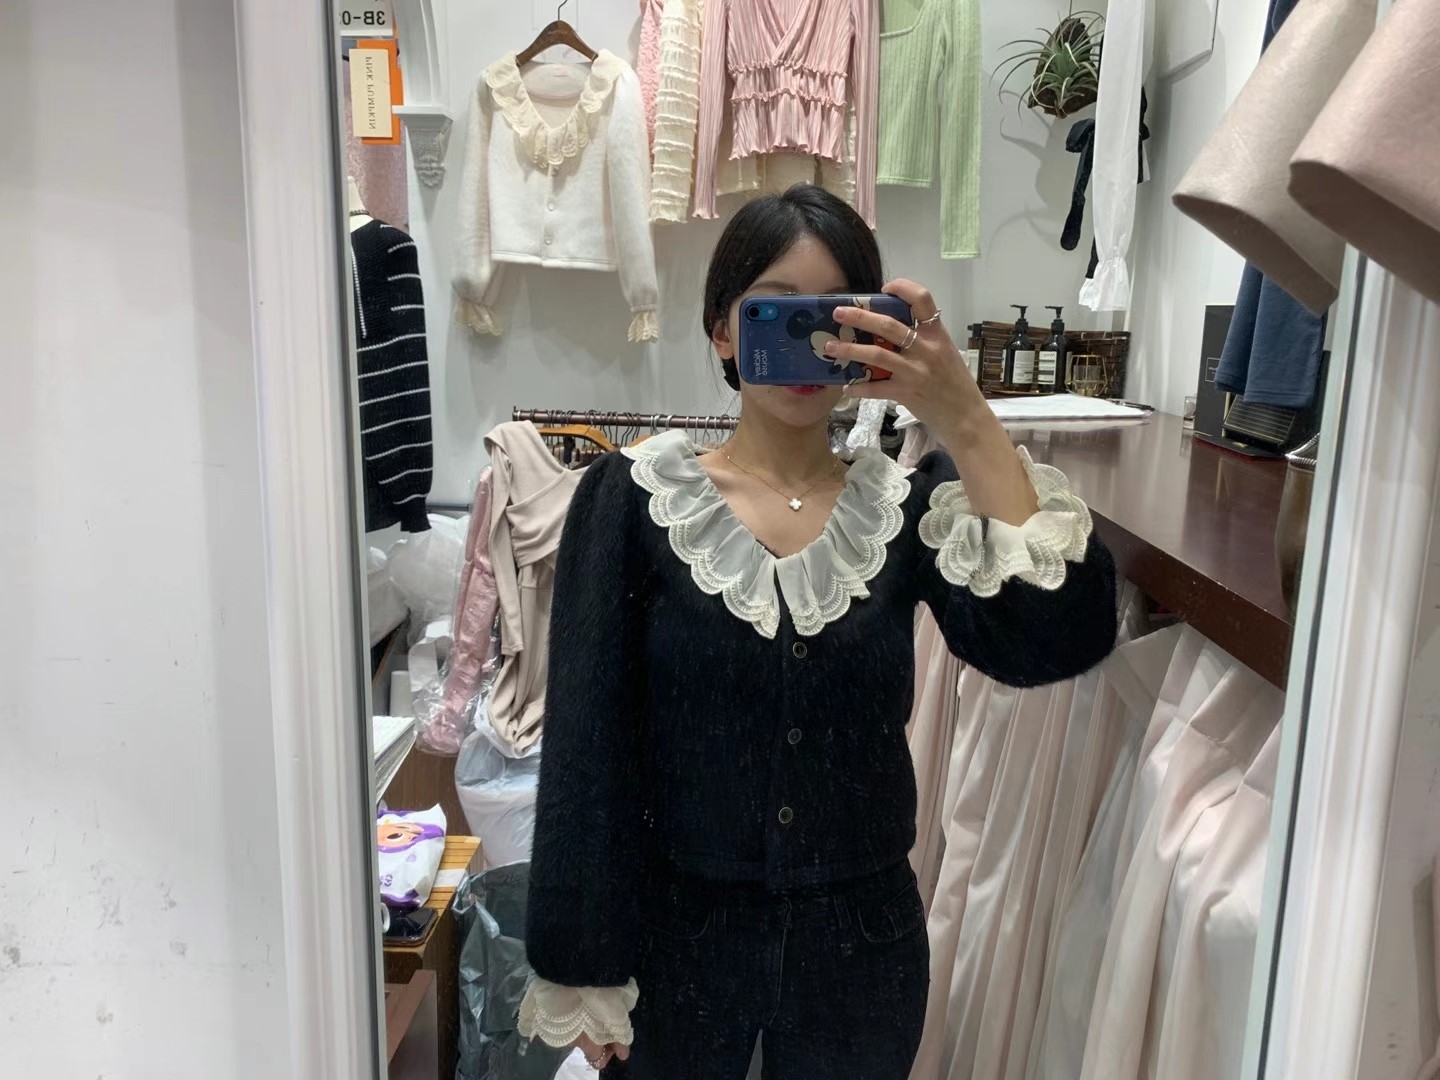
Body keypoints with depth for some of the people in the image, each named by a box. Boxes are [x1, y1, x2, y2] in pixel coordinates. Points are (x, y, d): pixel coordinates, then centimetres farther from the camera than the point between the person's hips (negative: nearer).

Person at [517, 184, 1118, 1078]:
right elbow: (587, 745, -9)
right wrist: (583, 967, -8)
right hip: (677, 932, -1)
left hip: (861, 941, 2)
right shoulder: (635, 497, -9)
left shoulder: (909, 504, -4)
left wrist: (966, 421, -26)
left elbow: (1060, 639, -20)